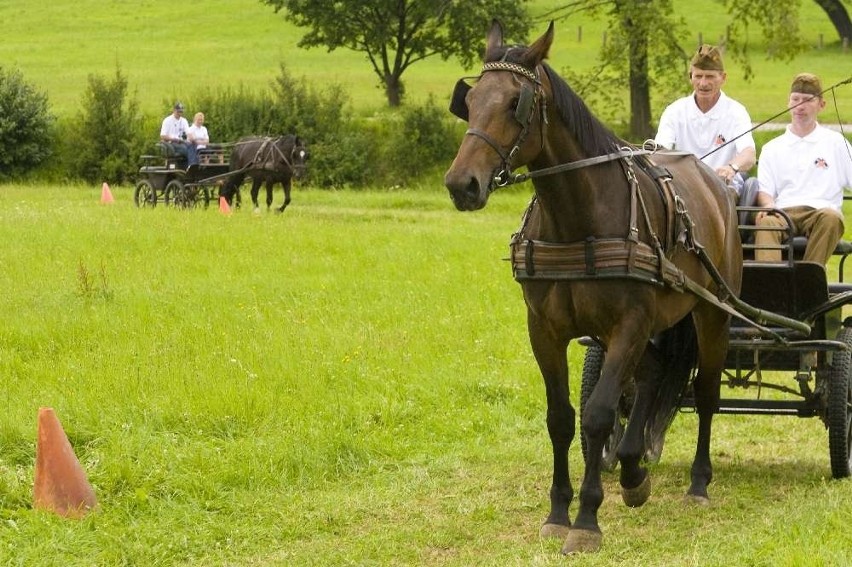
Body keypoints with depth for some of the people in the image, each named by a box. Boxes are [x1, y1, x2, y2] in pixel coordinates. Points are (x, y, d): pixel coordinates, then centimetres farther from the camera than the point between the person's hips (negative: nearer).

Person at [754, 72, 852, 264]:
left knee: (831, 218, -38)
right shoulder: (772, 149, 24)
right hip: (784, 213, 0)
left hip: (821, 210, 0)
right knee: (765, 222, -36)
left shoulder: (835, 143, 20)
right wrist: (768, 206, -10)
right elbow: (764, 190, 15)